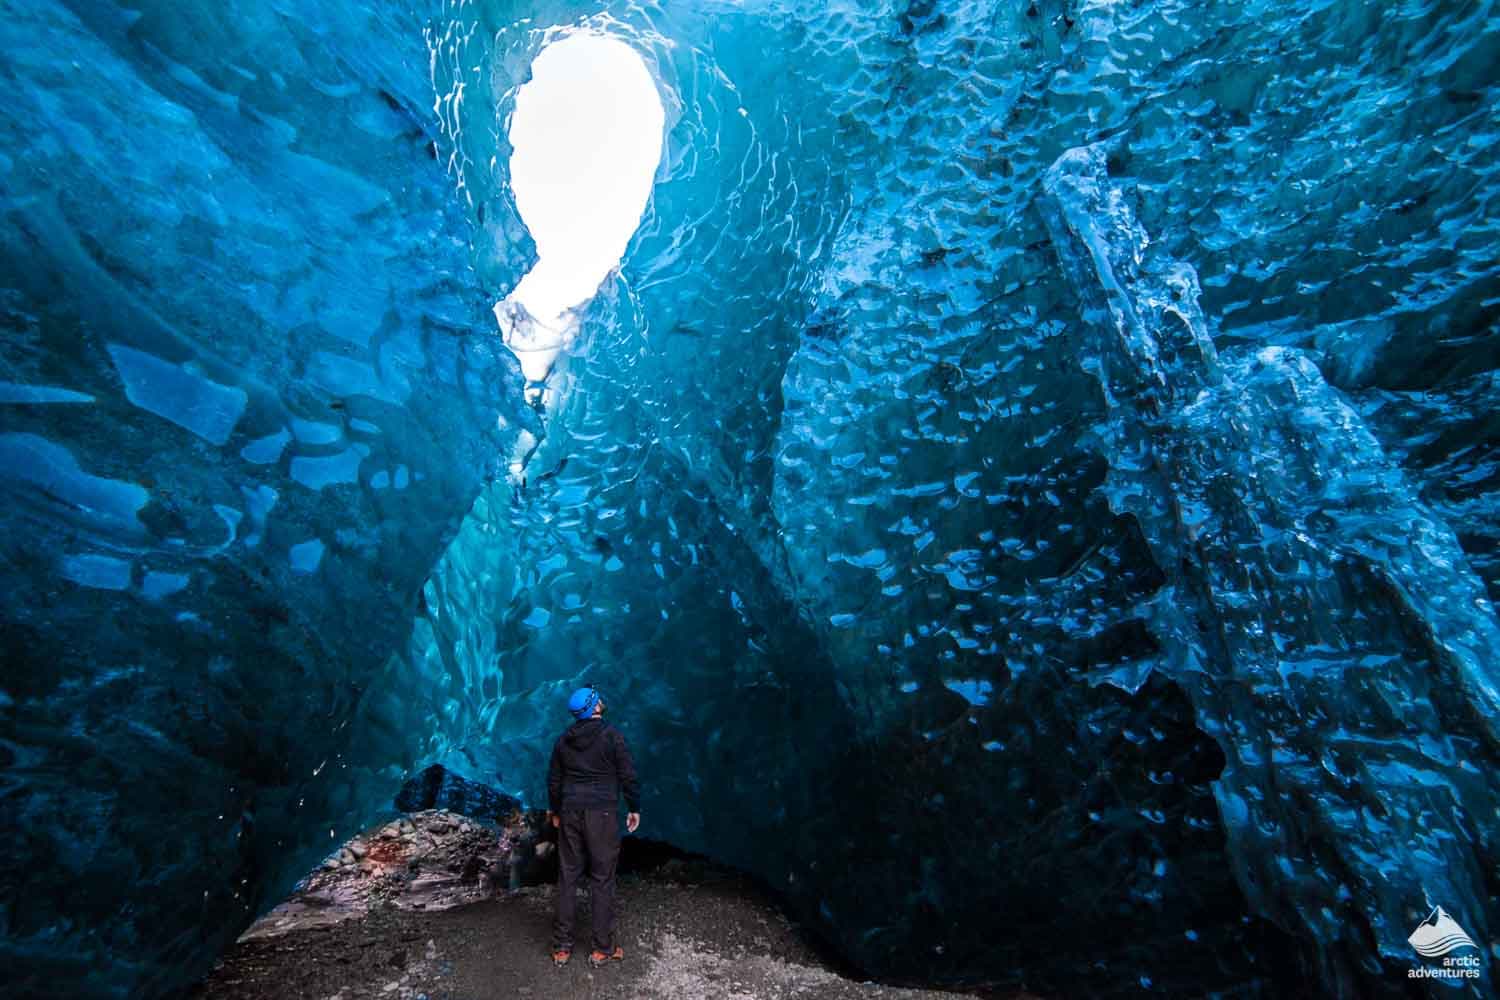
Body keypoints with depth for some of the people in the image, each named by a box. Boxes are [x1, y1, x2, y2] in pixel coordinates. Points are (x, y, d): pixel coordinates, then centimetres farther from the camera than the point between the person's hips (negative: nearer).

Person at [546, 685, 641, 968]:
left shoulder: (563, 740, 5)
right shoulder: (611, 736, -10)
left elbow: (553, 780, 13)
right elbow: (628, 776, -9)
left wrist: (554, 810, 27)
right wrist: (634, 808, 3)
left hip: (570, 813, 5)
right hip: (602, 814, -4)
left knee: (567, 877, 11)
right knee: (602, 879, 3)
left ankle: (561, 947, 18)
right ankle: (603, 948, 10)